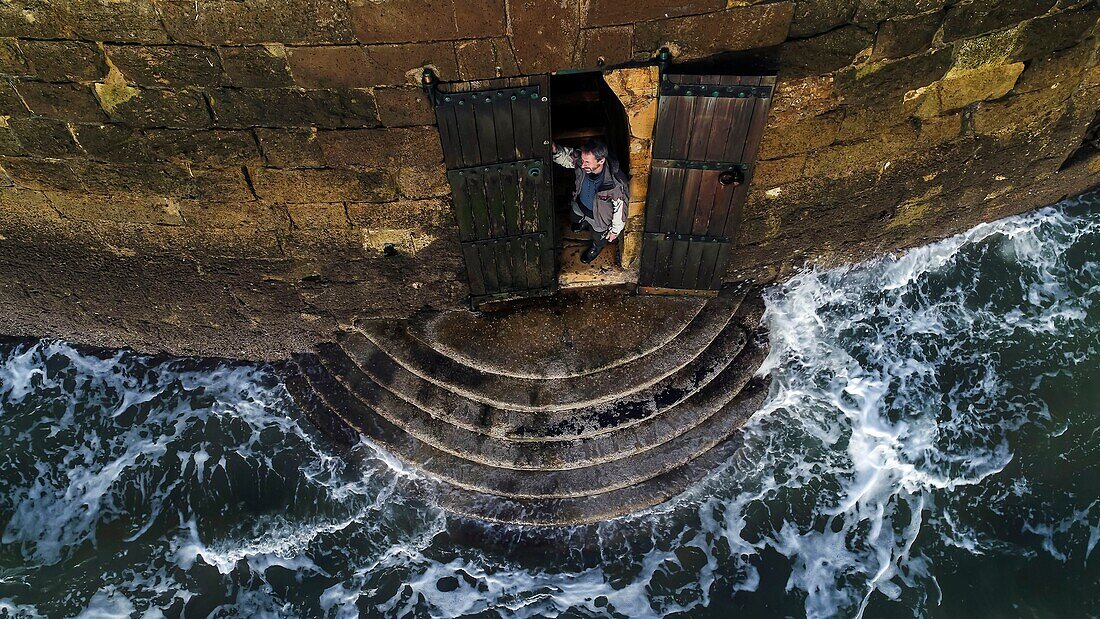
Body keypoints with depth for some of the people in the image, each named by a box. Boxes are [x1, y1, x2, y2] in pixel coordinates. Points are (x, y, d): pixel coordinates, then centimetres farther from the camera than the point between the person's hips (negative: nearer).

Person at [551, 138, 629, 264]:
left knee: (599, 239, 25)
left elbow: (620, 207, -27)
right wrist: (555, 150, -39)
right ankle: (585, 222, 70)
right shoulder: (580, 159, -34)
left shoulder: (616, 184, -45)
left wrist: (615, 230, -11)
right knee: (574, 218, 35)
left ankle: (597, 247, 61)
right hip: (580, 204, 4)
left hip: (599, 215, -4)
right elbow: (565, 155, -14)